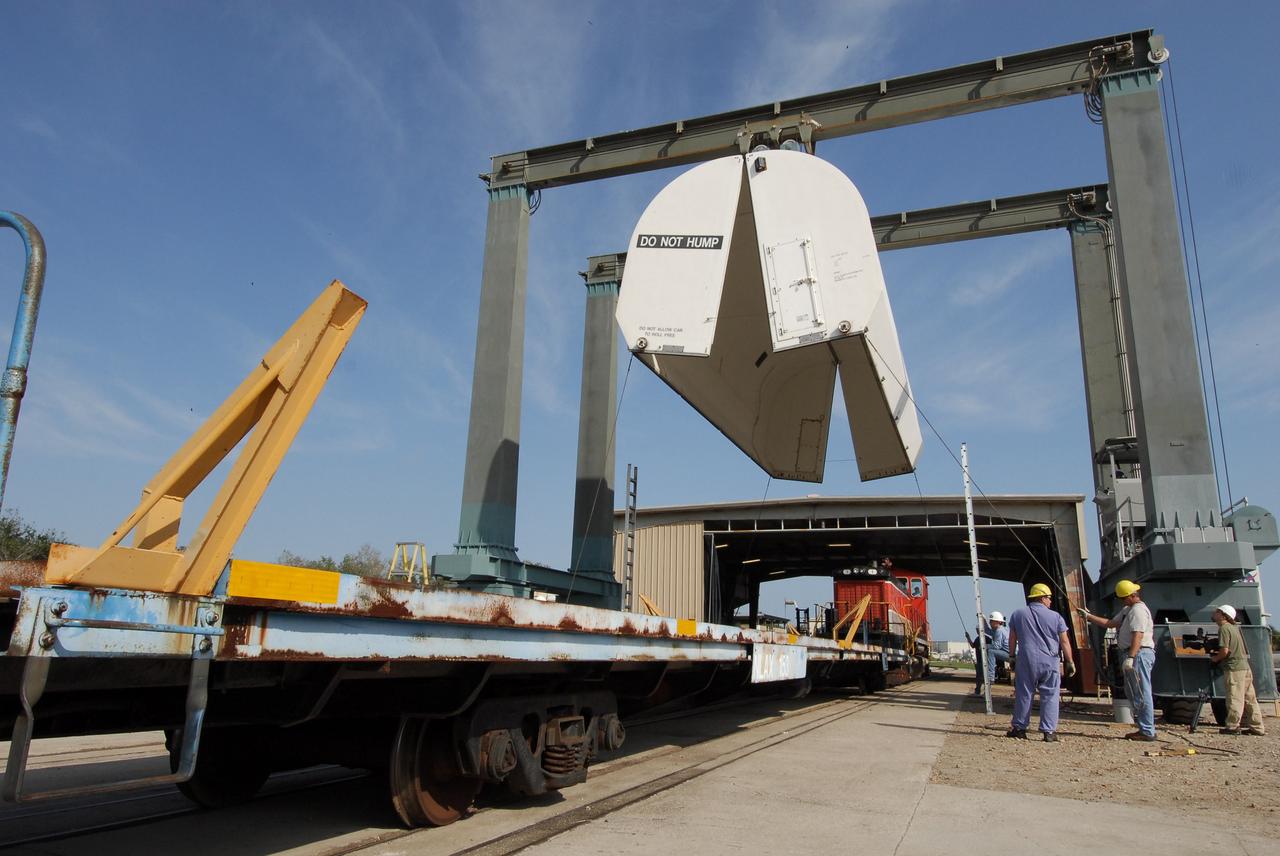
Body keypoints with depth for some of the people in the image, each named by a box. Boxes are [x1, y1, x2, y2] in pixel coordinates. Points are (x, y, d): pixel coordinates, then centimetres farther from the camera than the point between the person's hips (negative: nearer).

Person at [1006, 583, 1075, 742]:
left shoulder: (1018, 614, 6)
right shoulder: (1055, 617, 1)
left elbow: (1012, 638, 10)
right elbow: (1064, 642, 1)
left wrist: (1012, 656, 18)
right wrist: (1070, 662, 7)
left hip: (1026, 660, 1)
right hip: (1050, 662, -1)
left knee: (1024, 694, 7)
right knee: (1050, 696, 4)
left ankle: (1019, 728, 13)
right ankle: (1049, 731, 3)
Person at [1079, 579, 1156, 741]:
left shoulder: (1138, 610, -12)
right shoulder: (1128, 610, 21)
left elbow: (1138, 635, -21)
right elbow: (1110, 623, 24)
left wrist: (1130, 657, -27)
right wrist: (1089, 616, 19)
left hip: (1139, 654, -11)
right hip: (1132, 655, 11)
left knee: (1141, 694, -8)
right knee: (1132, 693, 14)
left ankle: (1147, 732, -4)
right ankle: (1144, 728, 19)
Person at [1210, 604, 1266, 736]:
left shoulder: (1223, 628, -11)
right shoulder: (1235, 627, 16)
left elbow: (1225, 651, -17)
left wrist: (1215, 658, -1)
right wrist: (1218, 654, 18)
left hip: (1234, 668, -9)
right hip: (1245, 666, 9)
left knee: (1234, 698, -6)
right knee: (1249, 699, 11)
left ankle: (1232, 726, -4)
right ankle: (1257, 727, 14)